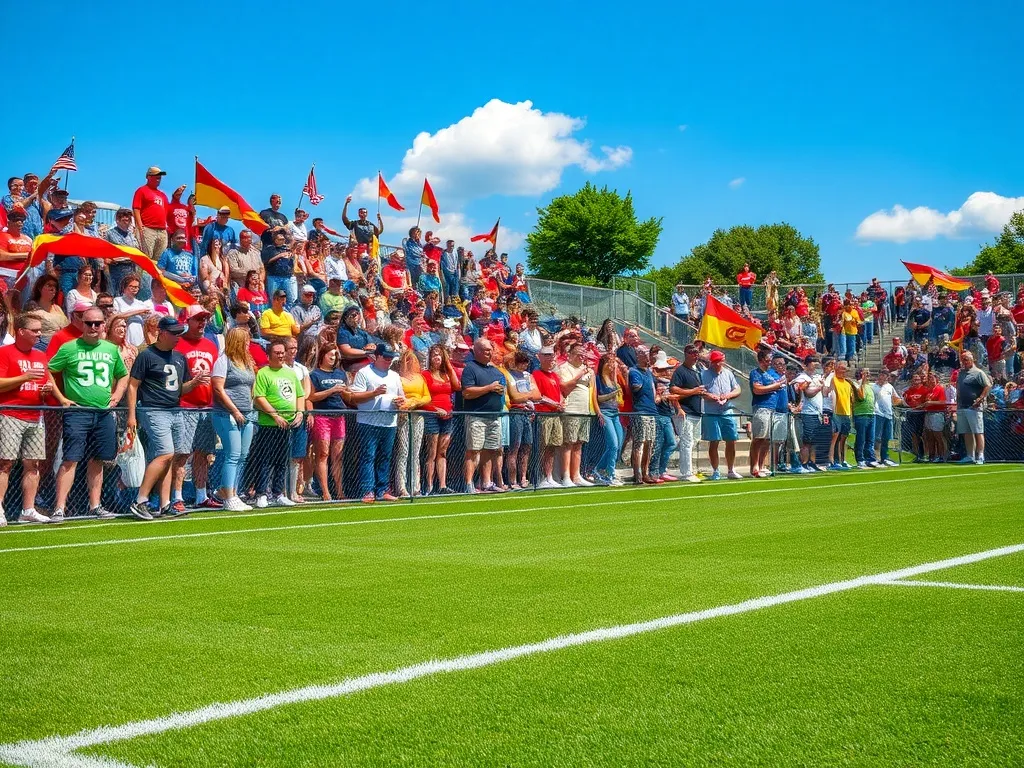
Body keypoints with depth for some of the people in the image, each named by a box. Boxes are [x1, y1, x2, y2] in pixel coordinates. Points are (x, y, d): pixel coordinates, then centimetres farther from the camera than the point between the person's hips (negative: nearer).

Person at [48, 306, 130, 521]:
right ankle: (59, 508, -10)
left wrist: (116, 396, 11)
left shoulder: (111, 349, 12)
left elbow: (123, 376, 25)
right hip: (77, 412, -5)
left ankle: (95, 505, 18)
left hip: (105, 413, 5)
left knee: (97, 460, 10)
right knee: (71, 459, -10)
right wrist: (61, 398, -6)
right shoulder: (69, 348, -1)